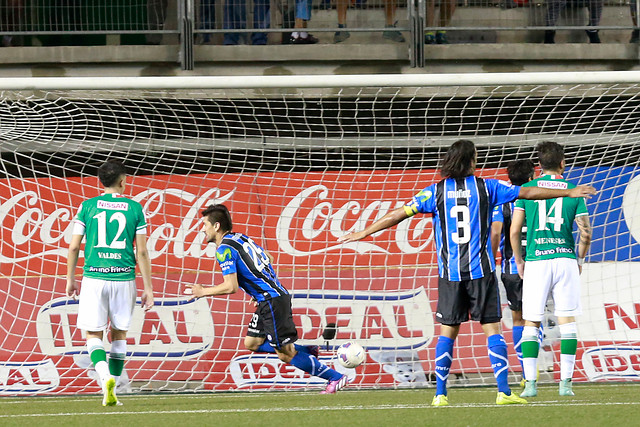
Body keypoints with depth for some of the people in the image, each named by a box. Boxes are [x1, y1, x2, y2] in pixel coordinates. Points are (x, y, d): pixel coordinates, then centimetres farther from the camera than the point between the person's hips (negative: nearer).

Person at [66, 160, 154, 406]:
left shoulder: (88, 207, 2)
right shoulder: (134, 208, 2)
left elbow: (73, 247, 2)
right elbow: (142, 252, 1)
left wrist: (70, 279, 15)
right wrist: (148, 288, 6)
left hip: (94, 278, -1)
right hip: (124, 278, 1)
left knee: (93, 335, 5)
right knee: (119, 334, 14)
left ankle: (106, 377, -22)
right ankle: (111, 393, 15)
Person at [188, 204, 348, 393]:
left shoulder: (224, 249, -13)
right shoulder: (241, 237, 15)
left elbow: (231, 287, -20)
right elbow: (269, 259, 25)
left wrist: (203, 292, -5)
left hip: (272, 300, -10)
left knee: (285, 354, -3)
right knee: (252, 343, 15)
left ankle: (336, 377, 0)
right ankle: (306, 351, 15)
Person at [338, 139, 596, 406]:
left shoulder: (436, 192, 2)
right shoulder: (485, 187, 1)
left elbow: (399, 214, 2)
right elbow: (527, 192, 9)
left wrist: (363, 233, 11)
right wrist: (569, 193, 19)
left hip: (450, 272, 1)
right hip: (480, 269, -1)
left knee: (447, 332, 6)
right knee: (492, 328, 1)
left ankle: (440, 394, 3)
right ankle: (503, 391, -6)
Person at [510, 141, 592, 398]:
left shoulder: (526, 190, 3)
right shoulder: (573, 191, 4)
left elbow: (514, 231, 0)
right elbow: (586, 234, 2)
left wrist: (519, 261, 13)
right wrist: (580, 260, 18)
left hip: (535, 261, 0)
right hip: (565, 259, 0)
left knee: (531, 323, 4)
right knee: (567, 321, 4)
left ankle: (530, 383, -4)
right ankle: (565, 382, -2)